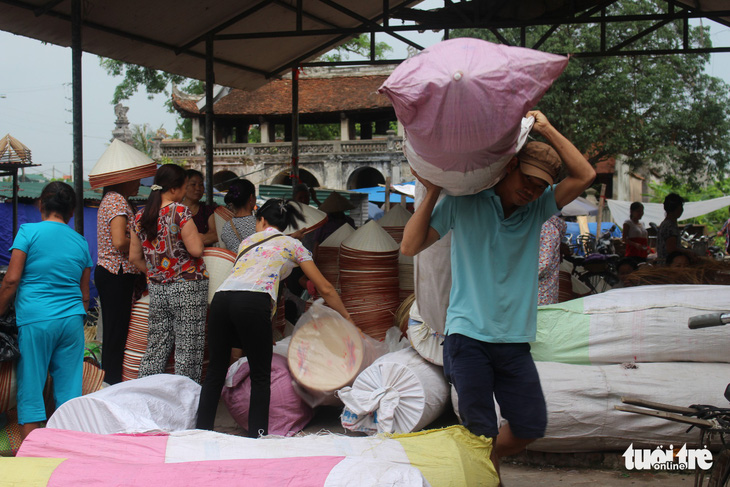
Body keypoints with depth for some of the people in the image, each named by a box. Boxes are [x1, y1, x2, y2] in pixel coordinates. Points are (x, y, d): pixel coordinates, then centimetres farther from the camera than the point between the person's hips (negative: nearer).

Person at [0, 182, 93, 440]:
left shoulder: (29, 232, -2)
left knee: (30, 390, 2)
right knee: (70, 390, 8)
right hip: (72, 321, 4)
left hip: (35, 320, -4)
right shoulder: (80, 242, 10)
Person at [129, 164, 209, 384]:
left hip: (156, 289, 6)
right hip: (187, 288, -6)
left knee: (156, 346, 12)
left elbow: (134, 257, 12)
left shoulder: (140, 217, 7)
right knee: (188, 349, 0)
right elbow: (196, 250, -16)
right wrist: (197, 236, 5)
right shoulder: (180, 212, -13)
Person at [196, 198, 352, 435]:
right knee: (260, 377, 7)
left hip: (221, 297, 4)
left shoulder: (248, 241, 33)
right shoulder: (292, 245, 23)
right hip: (253, 301, -4)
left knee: (215, 371, 14)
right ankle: (256, 437, 2)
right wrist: (348, 320, 34)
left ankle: (201, 432, 15)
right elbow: (325, 289, 23)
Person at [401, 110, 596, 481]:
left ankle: (488, 460, 33)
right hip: (469, 336, -4)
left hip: (514, 340, 4)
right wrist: (432, 193, -7)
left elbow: (584, 176, -4)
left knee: (531, 427, 6)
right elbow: (410, 246, -3)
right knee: (481, 432, -4)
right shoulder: (464, 203, -1)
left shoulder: (537, 209, 8)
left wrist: (546, 128, -5)